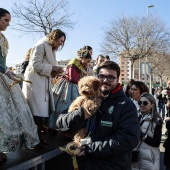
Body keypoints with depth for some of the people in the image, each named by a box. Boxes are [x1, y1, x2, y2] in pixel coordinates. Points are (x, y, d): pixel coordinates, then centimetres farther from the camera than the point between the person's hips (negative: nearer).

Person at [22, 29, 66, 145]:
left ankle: (38, 138, 16)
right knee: (37, 113, -9)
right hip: (35, 82, -9)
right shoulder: (42, 45, -8)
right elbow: (35, 65, -16)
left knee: (43, 112, 6)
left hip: (44, 83, 9)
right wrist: (51, 68, -11)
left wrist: (54, 71, 6)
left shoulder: (51, 49, 22)